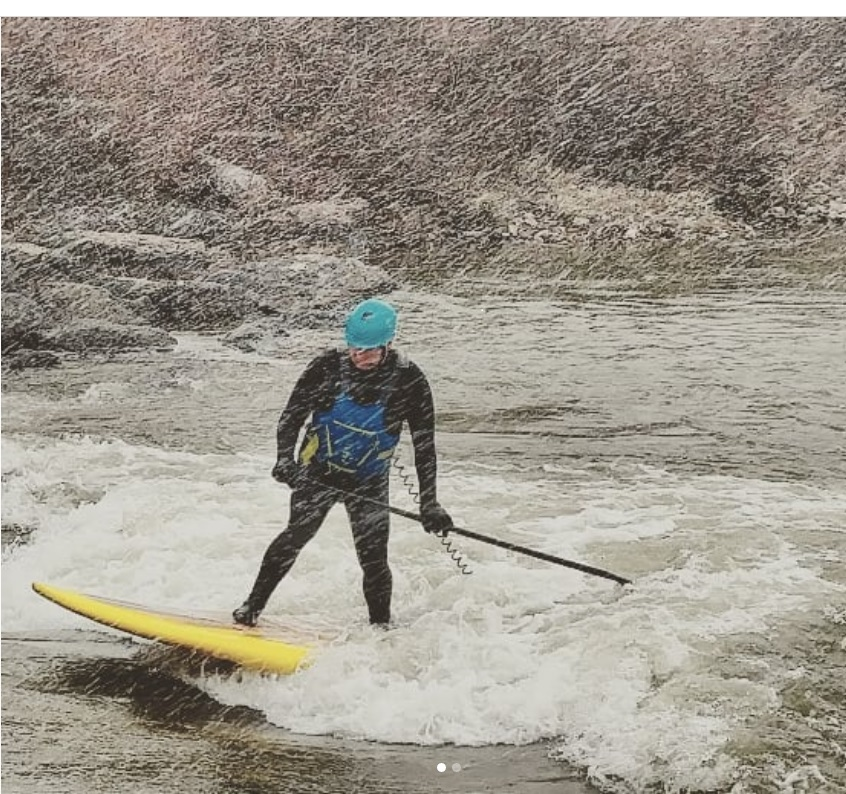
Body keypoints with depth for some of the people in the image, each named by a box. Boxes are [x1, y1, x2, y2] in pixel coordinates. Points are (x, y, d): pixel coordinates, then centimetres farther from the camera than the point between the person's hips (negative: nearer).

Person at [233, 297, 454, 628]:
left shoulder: (409, 381, -12)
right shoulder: (328, 366, -12)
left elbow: (424, 445, -7)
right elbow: (292, 414, -8)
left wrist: (429, 504, -11)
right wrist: (285, 458, -25)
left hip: (369, 483, 1)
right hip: (317, 471, 0)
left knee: (374, 559, -5)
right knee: (297, 534, -19)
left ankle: (381, 629, 13)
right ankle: (252, 606, -8)